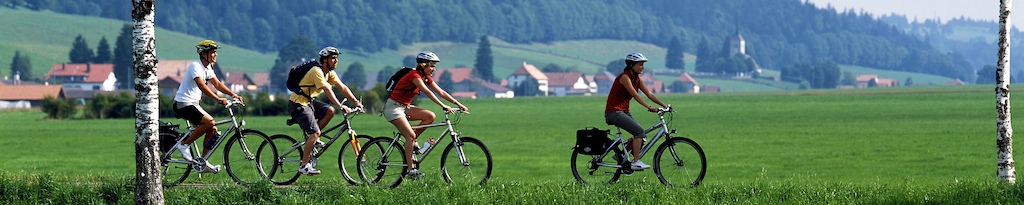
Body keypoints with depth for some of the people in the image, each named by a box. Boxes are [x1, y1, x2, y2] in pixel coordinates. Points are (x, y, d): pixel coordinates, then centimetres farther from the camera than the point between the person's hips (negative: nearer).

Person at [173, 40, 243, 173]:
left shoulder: (207, 68, 12)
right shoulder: (195, 67, -17)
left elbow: (217, 84, 14)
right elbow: (201, 86, -29)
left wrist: (233, 95, 1)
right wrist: (218, 99, -37)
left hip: (193, 104, 10)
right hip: (183, 104, -10)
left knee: (212, 130, 2)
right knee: (209, 122, -25)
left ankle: (203, 163, 6)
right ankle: (184, 145, -13)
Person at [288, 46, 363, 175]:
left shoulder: (330, 73, 7)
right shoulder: (317, 71, -21)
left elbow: (342, 87, 4)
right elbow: (327, 90, -29)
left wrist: (356, 102, -6)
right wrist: (341, 106, -35)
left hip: (308, 102, 9)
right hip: (298, 104, -9)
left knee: (330, 111, -7)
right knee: (315, 133, -16)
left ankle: (313, 139, 6)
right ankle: (304, 166, -13)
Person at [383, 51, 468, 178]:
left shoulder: (426, 78, 5)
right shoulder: (414, 75, -21)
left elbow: (441, 93, 4)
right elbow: (427, 92, -31)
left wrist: (459, 105, -4)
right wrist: (443, 106, -37)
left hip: (405, 107, 9)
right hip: (393, 107, -9)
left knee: (430, 116, -9)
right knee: (411, 135, -20)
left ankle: (410, 142, 3)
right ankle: (410, 169, -19)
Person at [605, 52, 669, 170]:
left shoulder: (637, 79, 9)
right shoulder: (624, 77, -17)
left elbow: (649, 94, 5)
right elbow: (635, 95, -27)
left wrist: (664, 106, -5)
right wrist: (649, 107, -34)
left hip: (624, 112, 9)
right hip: (614, 112, -9)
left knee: (641, 134, -1)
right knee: (639, 131, -20)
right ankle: (636, 162, -18)